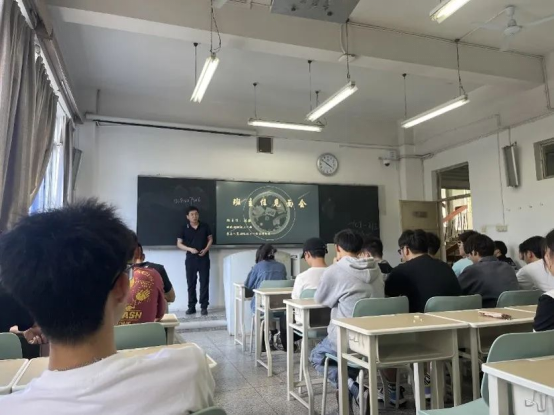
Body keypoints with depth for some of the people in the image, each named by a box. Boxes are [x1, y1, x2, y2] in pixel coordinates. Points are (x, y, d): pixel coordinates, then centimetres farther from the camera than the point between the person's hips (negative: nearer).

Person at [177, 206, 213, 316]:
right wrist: (190, 249, -14)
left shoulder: (205, 226, 3)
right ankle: (191, 306, 14)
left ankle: (204, 307, 6)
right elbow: (179, 244, 2)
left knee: (204, 283, 0)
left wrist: (206, 249, -9)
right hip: (190, 259, 0)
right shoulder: (184, 229, 1)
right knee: (191, 283, 5)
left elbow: (210, 239, 9)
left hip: (204, 258, 0)